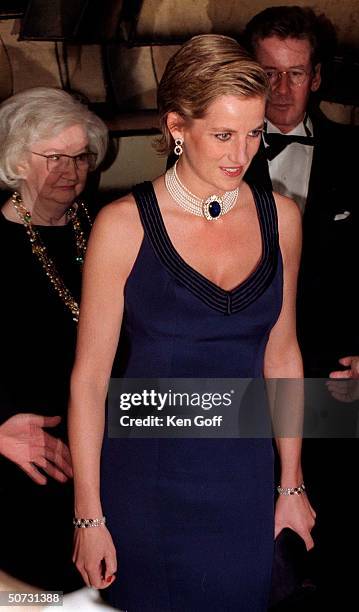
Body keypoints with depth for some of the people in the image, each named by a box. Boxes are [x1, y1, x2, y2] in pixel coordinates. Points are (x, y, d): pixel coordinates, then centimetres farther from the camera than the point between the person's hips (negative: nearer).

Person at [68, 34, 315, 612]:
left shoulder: (280, 217, 0)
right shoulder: (124, 225, -12)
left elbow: (281, 354, 9)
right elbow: (89, 378, -8)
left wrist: (292, 484, 11)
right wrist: (88, 516, -8)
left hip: (245, 478, 3)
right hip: (146, 485, -3)